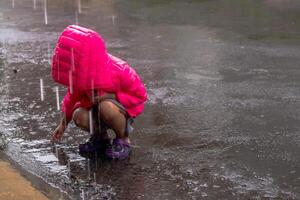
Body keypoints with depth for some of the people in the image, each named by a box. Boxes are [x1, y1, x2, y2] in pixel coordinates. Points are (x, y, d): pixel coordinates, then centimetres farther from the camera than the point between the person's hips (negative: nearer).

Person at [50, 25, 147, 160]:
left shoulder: (119, 71, -30)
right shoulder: (81, 73, -15)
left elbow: (140, 96, -20)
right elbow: (72, 96, 2)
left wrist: (111, 96, -31)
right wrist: (63, 124, 6)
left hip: (125, 107, -5)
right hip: (97, 105, 5)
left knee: (106, 107, -39)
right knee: (79, 117, -27)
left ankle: (123, 139, -12)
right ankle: (99, 134, 6)